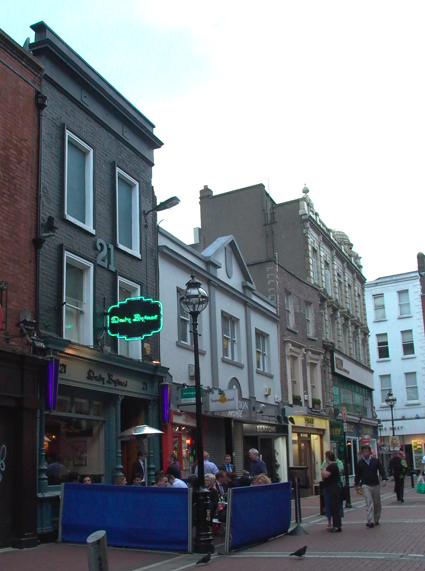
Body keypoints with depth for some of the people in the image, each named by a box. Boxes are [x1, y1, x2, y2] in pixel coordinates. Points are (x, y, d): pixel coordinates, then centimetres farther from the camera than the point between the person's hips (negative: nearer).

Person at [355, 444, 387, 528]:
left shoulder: (375, 461, 1)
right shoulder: (360, 463, 3)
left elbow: (381, 470, 2)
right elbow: (358, 474, 13)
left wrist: (384, 479, -13)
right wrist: (357, 484, 16)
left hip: (375, 485, 1)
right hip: (366, 485, -1)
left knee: (377, 503, 11)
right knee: (369, 503, -13)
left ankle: (376, 519, 27)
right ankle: (370, 521, -19)